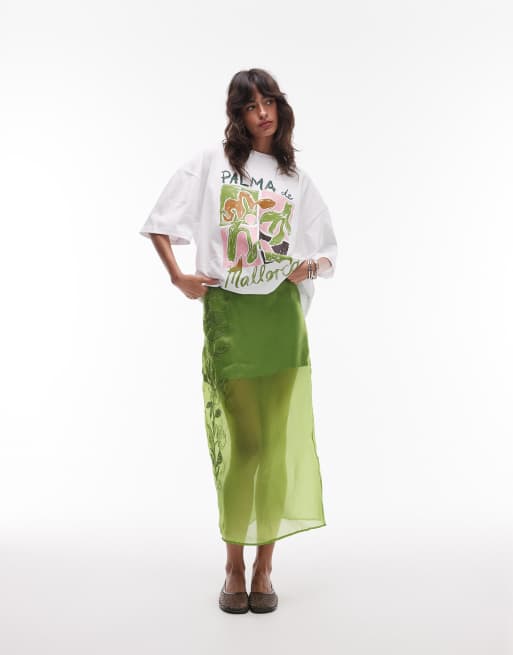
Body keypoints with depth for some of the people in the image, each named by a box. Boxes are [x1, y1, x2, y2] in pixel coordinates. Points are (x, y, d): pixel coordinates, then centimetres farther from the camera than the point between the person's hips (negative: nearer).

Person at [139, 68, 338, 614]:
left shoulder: (297, 179, 14)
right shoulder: (211, 161, 7)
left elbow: (328, 252, 19)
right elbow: (159, 223, 6)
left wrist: (309, 266, -1)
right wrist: (179, 279, -5)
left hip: (281, 317, 2)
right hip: (226, 316, -2)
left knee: (278, 442, 1)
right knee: (242, 443, -3)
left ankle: (264, 568, 15)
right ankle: (234, 568, 14)